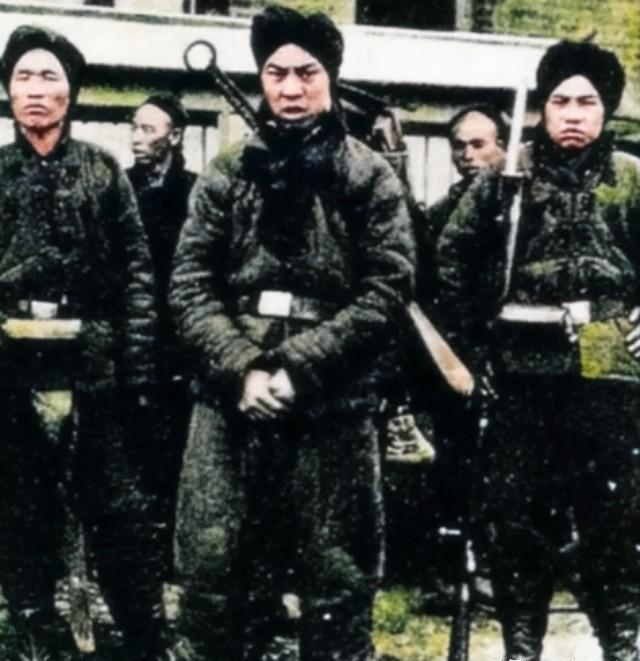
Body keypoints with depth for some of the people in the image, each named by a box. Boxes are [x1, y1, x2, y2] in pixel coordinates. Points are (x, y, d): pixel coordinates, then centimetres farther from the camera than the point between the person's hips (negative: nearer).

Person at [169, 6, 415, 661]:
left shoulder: (369, 176, 3)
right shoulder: (226, 175, 10)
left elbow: (387, 288, -5)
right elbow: (190, 285, 3)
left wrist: (296, 367, -14)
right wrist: (242, 368, -13)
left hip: (334, 408, -2)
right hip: (231, 400, 2)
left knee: (335, 581, 7)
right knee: (214, 572, 7)